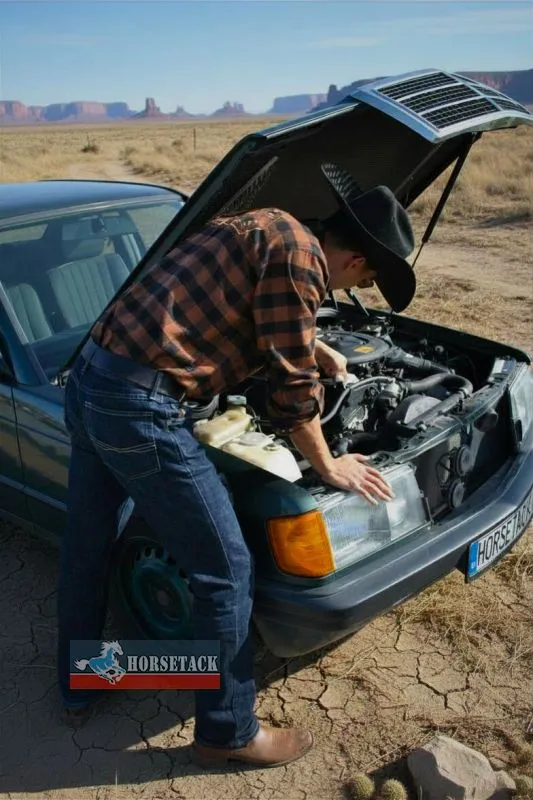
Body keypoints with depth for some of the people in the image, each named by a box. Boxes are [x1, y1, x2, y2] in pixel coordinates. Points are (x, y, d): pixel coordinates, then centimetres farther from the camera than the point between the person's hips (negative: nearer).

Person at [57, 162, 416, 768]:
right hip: (141, 410, -10)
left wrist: (321, 353, 47)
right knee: (225, 573, 4)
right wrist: (329, 468, 6)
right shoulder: (297, 255, -12)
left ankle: (77, 687, 48)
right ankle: (227, 733, 24)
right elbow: (291, 389, -9)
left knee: (85, 547, 24)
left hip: (86, 380, 10)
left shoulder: (268, 226, 16)